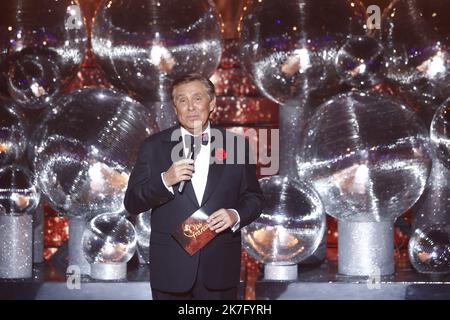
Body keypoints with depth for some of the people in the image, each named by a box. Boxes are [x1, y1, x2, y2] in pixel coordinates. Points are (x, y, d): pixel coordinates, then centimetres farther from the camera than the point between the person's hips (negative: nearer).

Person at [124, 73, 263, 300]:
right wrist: (165, 181, -17)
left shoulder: (235, 145, 4)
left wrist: (237, 215, -11)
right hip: (171, 269, 0)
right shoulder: (154, 146, 2)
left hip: (220, 269, 1)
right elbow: (132, 204, -1)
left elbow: (253, 198, 10)